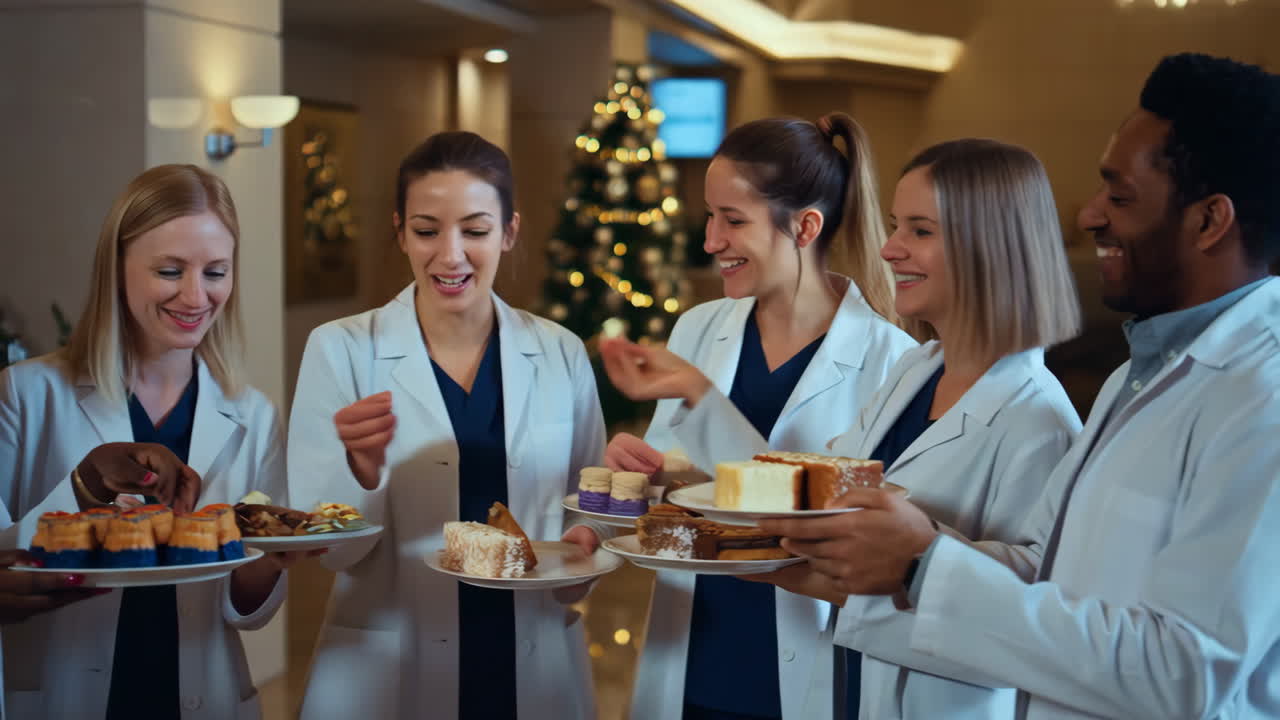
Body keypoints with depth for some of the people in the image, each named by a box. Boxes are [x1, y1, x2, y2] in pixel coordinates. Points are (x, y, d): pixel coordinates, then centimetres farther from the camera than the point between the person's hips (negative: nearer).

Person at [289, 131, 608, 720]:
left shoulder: (561, 355, -2)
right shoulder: (340, 351, -7)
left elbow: (590, 508, 8)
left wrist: (583, 544, -12)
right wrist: (362, 470, -27)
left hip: (537, 672, 2)